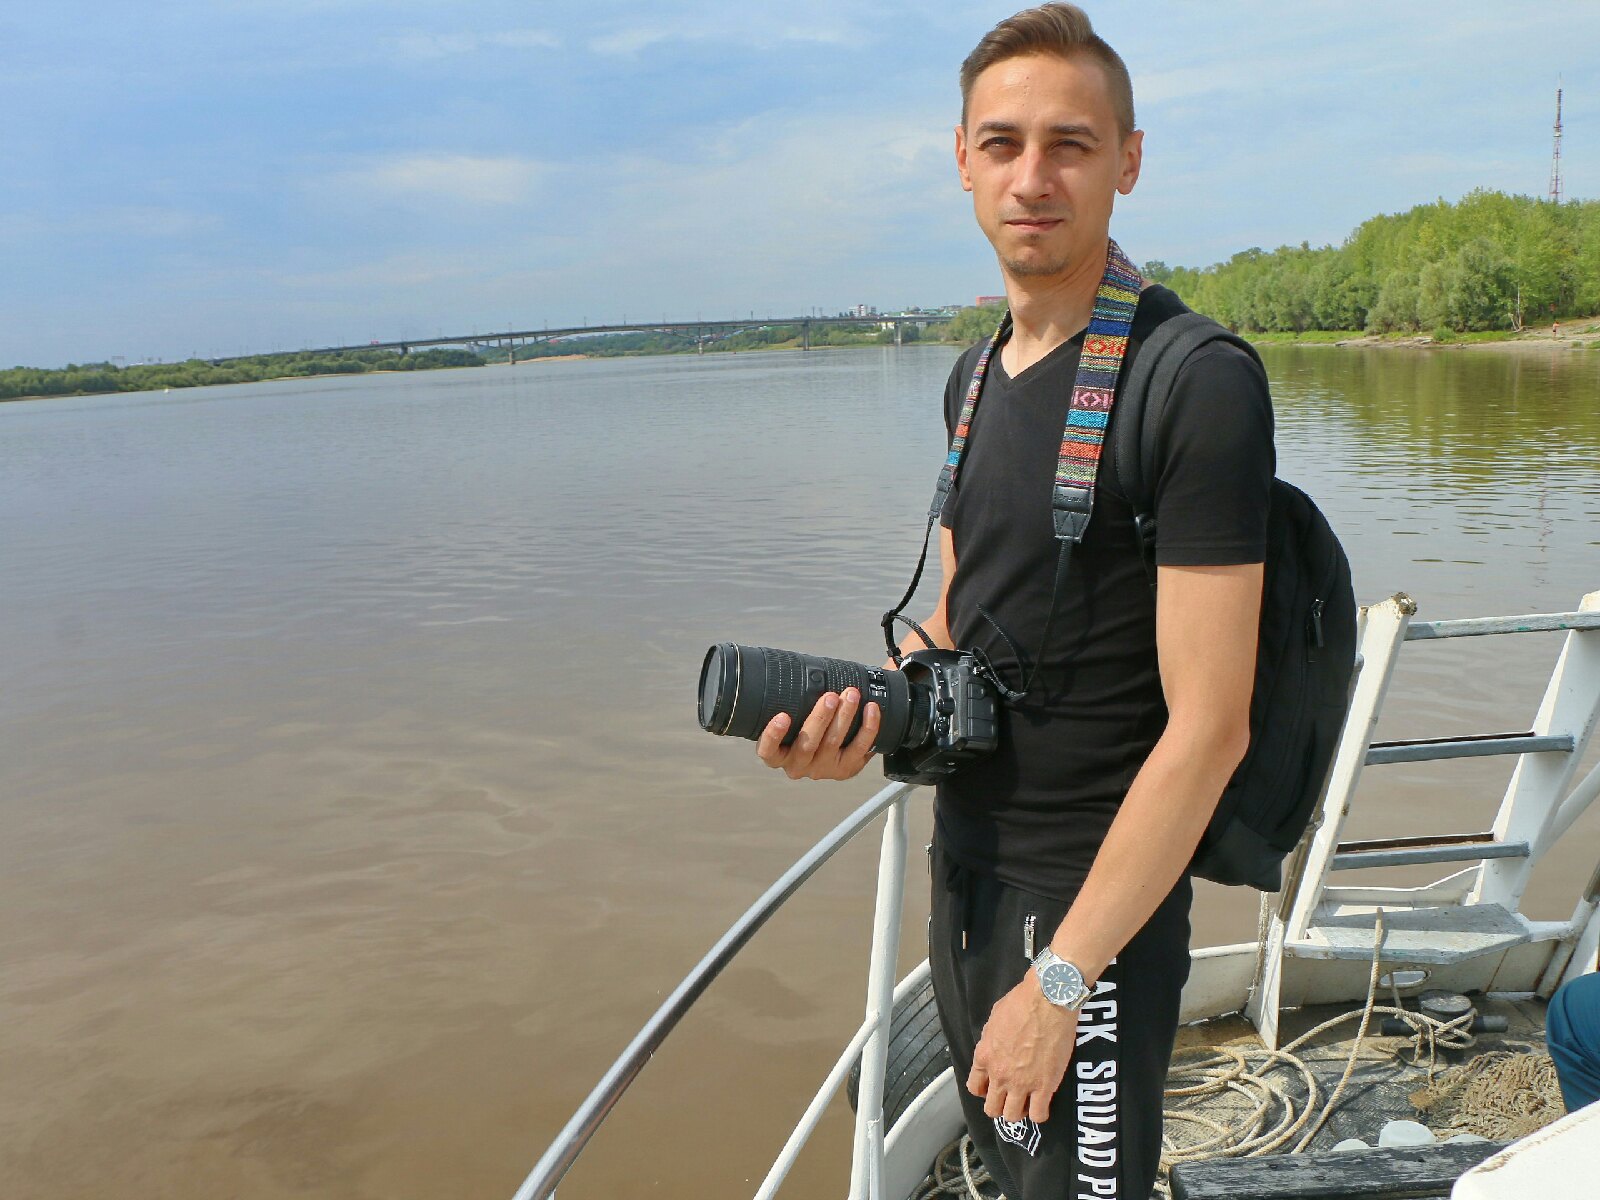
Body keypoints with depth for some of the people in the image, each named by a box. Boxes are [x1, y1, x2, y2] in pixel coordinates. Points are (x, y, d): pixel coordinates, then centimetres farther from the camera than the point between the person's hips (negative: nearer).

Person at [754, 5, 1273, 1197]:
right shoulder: (977, 379, 6)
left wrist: (1062, 977, -19)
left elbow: (1208, 729, -21)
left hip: (1096, 902, -7)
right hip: (964, 869, 7)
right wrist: (871, 715, -5)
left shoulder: (1196, 385, -18)